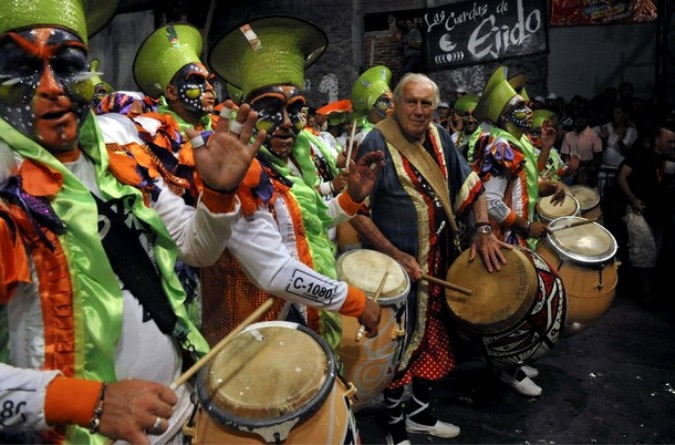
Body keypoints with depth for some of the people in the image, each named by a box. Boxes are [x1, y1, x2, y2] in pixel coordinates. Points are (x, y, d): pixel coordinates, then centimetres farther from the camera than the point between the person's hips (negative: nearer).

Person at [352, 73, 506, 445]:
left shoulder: (439, 137, 6)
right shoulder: (377, 144, -15)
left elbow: (470, 184, 13)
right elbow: (357, 210, -18)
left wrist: (483, 230, 0)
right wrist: (396, 256, -22)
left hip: (440, 261, 7)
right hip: (397, 265, -7)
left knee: (434, 336, 18)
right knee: (401, 344, 5)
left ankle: (420, 412, 39)